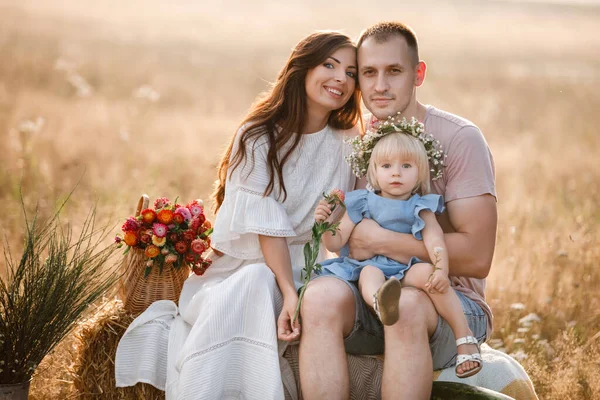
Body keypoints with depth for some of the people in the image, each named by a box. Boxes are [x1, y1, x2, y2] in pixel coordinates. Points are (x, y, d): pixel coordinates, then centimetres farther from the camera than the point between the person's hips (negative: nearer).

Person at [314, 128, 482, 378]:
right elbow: (336, 243, 8)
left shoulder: (420, 209, 10)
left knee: (426, 272, -32)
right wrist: (326, 224, -14)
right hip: (370, 266, 0)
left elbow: (434, 240, -7)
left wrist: (441, 269, -26)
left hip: (407, 271, 0)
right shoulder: (362, 204, 11)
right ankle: (381, 303, -72)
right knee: (370, 273, -34)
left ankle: (465, 339, -29)